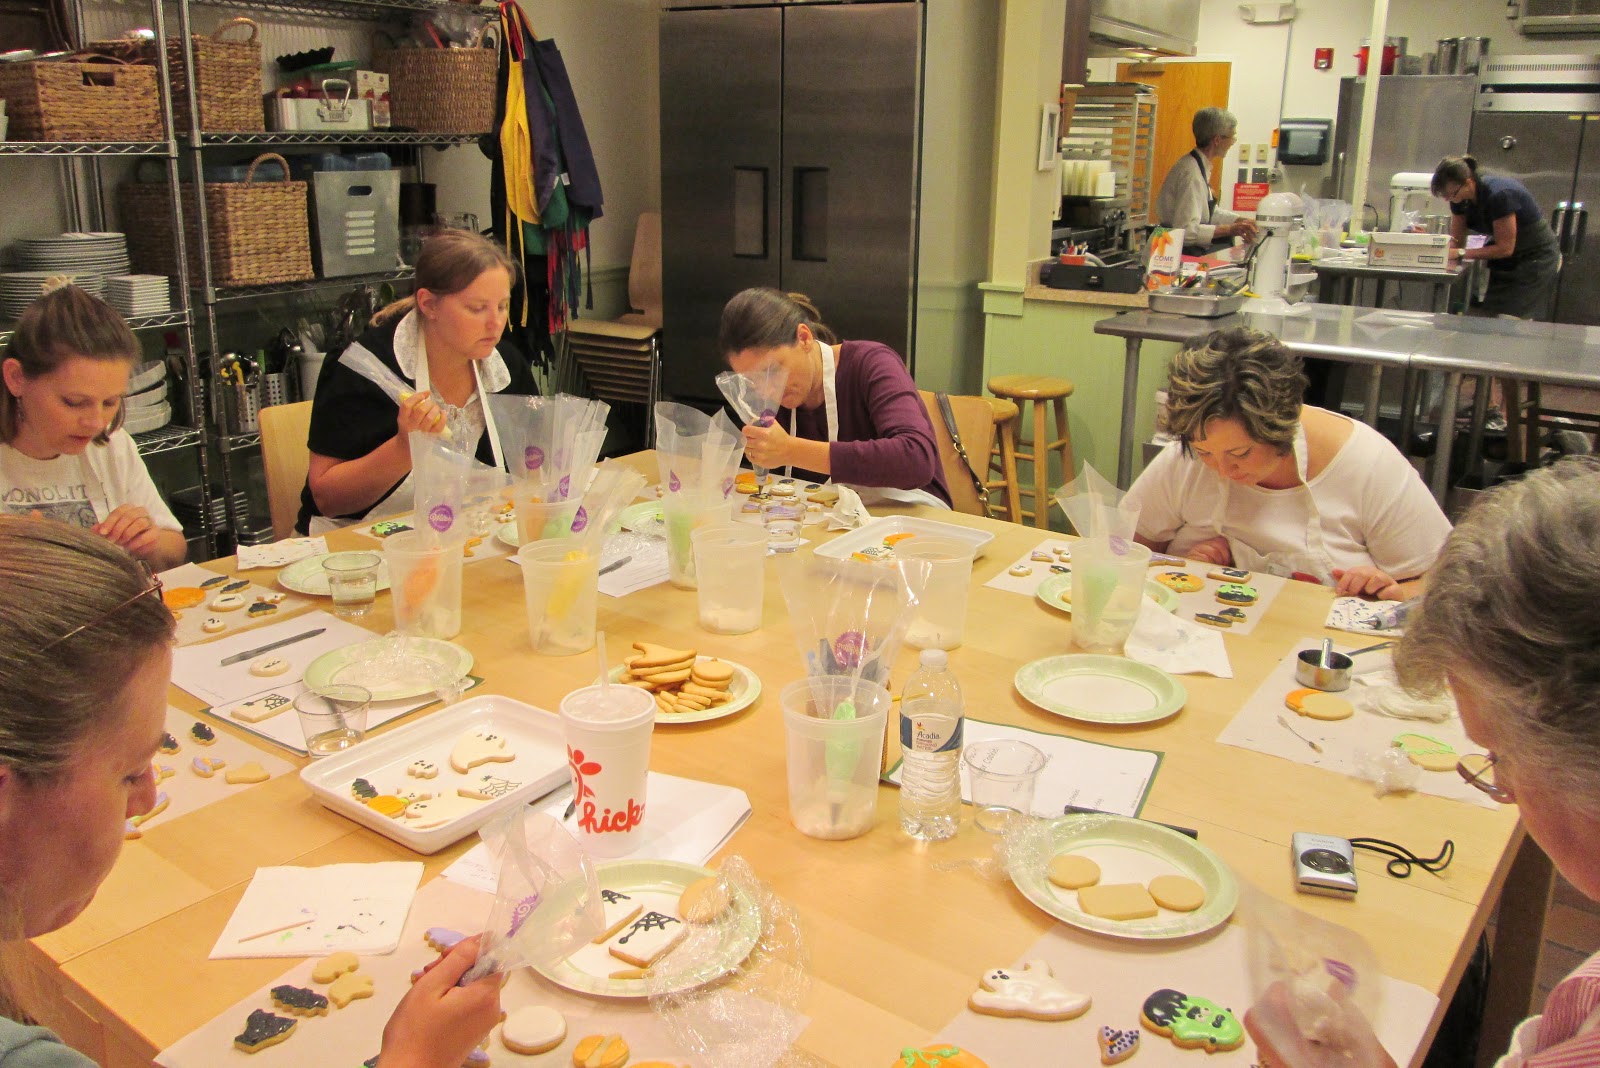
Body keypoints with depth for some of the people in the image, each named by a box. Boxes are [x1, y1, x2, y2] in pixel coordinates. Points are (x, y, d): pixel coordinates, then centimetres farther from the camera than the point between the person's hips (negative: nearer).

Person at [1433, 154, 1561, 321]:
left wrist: (1460, 253, -29)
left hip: (1536, 259, -8)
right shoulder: (1461, 199, -7)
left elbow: (1505, 248, -26)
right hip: (1506, 264, 8)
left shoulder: (1498, 195, -30)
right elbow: (1456, 241, -2)